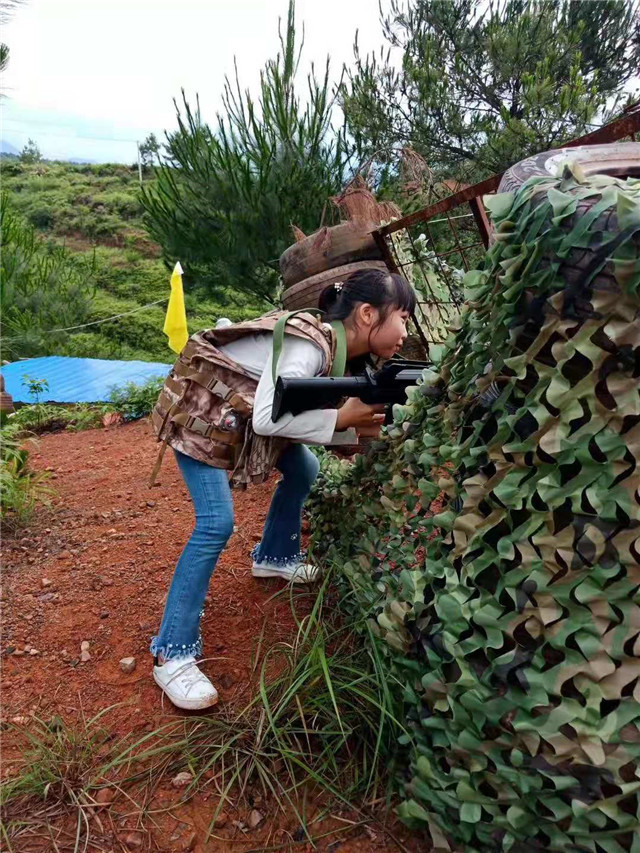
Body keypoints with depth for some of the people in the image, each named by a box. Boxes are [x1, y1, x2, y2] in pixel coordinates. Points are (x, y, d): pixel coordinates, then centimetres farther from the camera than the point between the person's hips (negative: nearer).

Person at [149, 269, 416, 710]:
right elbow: (267, 420, -38)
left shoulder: (336, 351, -3)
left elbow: (300, 412, -2)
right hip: (200, 410, -9)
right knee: (217, 523, -18)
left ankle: (274, 557, 37)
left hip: (240, 411, 9)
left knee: (304, 471, 15)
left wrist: (358, 427, -16)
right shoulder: (309, 346, -31)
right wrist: (341, 418, -31)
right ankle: (173, 654, -8)